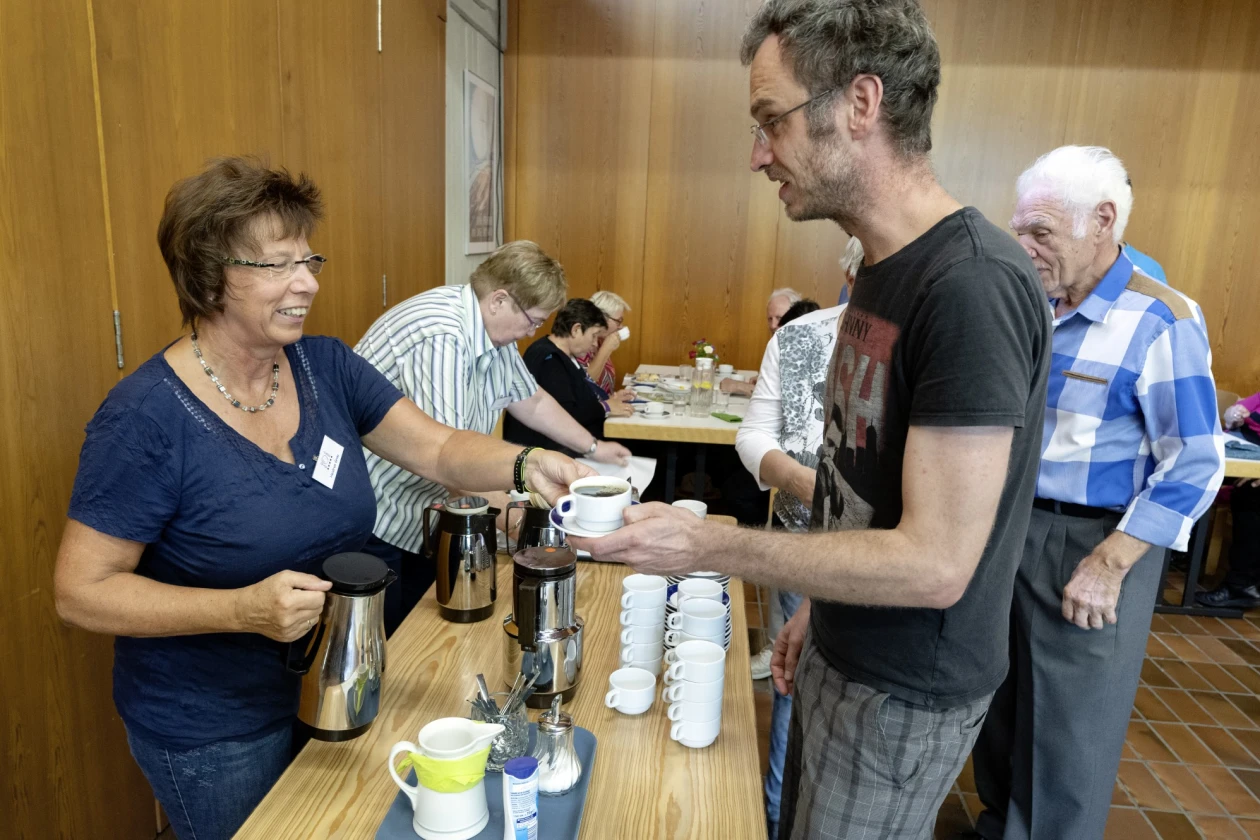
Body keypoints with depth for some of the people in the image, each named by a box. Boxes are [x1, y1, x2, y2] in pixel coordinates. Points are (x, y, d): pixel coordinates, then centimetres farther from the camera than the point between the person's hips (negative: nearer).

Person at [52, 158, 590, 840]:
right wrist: (245, 610, -30)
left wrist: (525, 464, -29)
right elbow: (81, 591, -19)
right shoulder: (146, 418, -22)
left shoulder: (325, 366, -6)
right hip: (213, 736, -5)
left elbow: (439, 449, -9)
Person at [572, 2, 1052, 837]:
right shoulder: (884, 269, 3)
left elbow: (935, 562, -27)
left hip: (905, 696, -7)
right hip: (842, 657, 8)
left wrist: (705, 545, -25)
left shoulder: (974, 284, -26)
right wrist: (822, 609, 13)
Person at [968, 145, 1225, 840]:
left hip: (1092, 544, -6)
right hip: (1009, 529, 6)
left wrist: (1109, 566, -18)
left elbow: (1194, 465, -14)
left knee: (1069, 732, 8)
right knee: (996, 700, 19)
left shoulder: (1161, 323, -14)